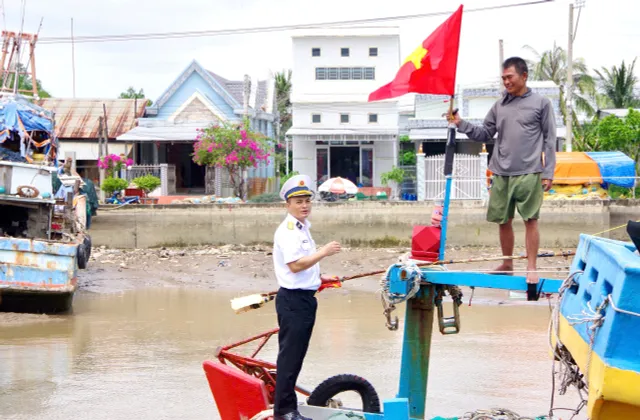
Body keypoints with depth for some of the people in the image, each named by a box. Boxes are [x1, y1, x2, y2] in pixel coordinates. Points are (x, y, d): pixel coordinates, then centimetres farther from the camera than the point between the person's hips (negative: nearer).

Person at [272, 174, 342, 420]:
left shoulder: (302, 229, 16)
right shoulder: (288, 231, -15)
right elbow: (294, 265, -25)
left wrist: (319, 278, 18)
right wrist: (324, 252, -23)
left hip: (304, 297, 10)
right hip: (293, 299, -10)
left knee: (296, 354, 14)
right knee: (290, 355, -7)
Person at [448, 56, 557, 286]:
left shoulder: (541, 103, 1)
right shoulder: (499, 106, 12)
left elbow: (549, 140, 1)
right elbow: (484, 134, 14)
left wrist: (548, 172, -5)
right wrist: (461, 124, -1)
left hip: (529, 174, -4)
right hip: (501, 174, 4)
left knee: (530, 220, -4)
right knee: (503, 221, 10)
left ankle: (531, 268, 1)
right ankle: (507, 265, 24)